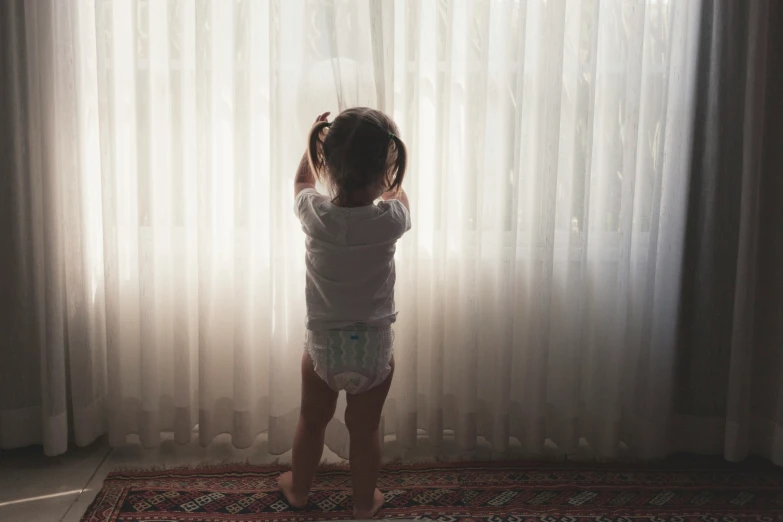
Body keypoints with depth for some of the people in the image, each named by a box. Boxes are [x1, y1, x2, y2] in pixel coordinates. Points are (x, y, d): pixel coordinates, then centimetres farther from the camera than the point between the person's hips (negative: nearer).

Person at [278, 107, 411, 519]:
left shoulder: (314, 214, -17)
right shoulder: (391, 219, -19)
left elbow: (302, 181, 9)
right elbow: (397, 194, 7)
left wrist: (314, 138, 21)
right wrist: (381, 149, 20)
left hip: (323, 344, 1)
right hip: (375, 347, -1)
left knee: (312, 421, 23)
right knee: (365, 430, 18)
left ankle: (298, 488, 45)